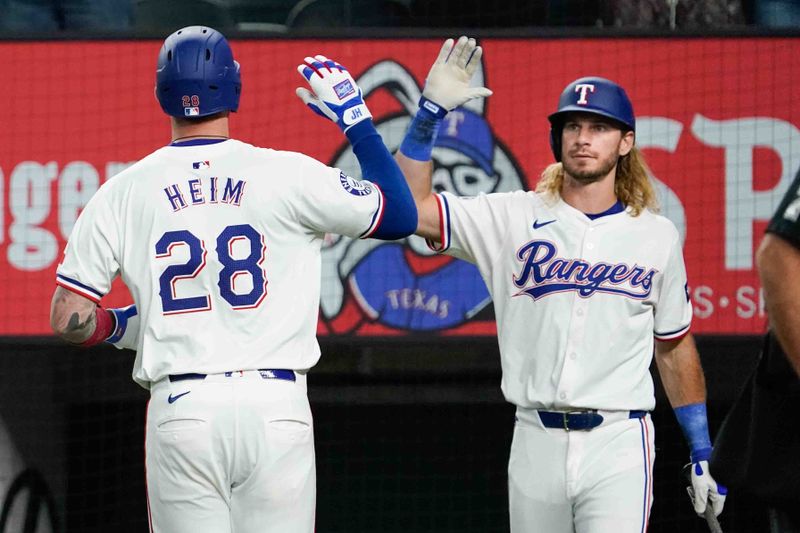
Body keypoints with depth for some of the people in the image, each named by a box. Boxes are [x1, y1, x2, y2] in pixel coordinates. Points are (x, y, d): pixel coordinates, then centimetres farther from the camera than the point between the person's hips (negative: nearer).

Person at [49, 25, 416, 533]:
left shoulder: (122, 192, 4)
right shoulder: (288, 174, -1)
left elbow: (69, 319, 4)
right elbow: (401, 215, 8)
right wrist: (356, 117, 17)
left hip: (179, 410, 1)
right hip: (276, 407, -1)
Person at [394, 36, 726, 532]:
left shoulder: (656, 236, 8)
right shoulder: (513, 218, 6)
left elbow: (675, 348, 15)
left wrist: (704, 453, 13)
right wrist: (431, 111, -8)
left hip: (618, 442, -2)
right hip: (537, 446, 2)